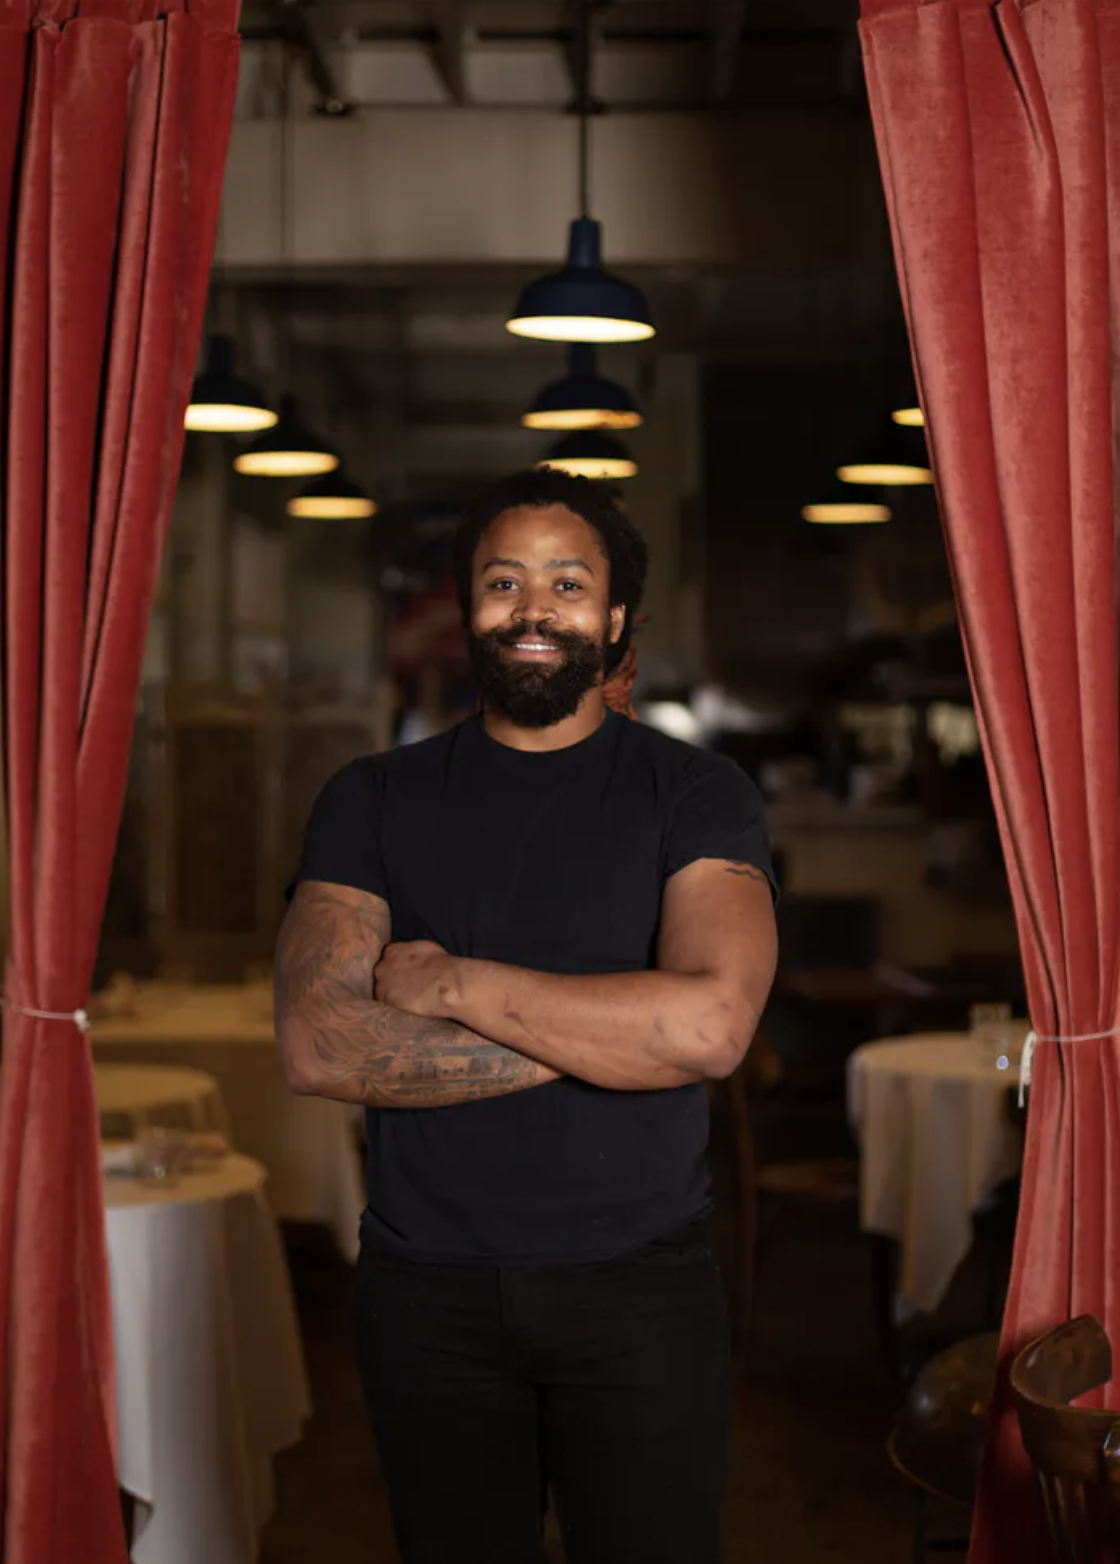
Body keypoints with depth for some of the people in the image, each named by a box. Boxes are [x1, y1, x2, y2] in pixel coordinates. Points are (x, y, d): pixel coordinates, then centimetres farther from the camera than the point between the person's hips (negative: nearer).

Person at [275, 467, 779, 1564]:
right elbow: (314, 1046, -10)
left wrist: (450, 983, -14)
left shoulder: (697, 796, -2)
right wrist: (597, 1034, -15)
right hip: (428, 1291, 2)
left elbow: (710, 1025, -19)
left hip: (641, 1285, -1)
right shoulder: (372, 802, 3)